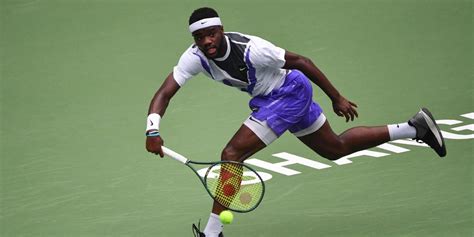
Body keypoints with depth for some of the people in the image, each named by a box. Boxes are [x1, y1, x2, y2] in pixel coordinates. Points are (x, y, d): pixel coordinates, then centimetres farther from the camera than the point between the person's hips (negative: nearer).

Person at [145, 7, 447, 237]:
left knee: (232, 154, -19)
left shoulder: (250, 49, -31)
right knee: (336, 148, 22)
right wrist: (153, 130, -38)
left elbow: (301, 61, -21)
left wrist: (337, 98, -14)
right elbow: (164, 93, -19)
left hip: (289, 92, -8)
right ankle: (415, 128, 31)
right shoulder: (195, 57, -16)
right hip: (267, 98, 8)